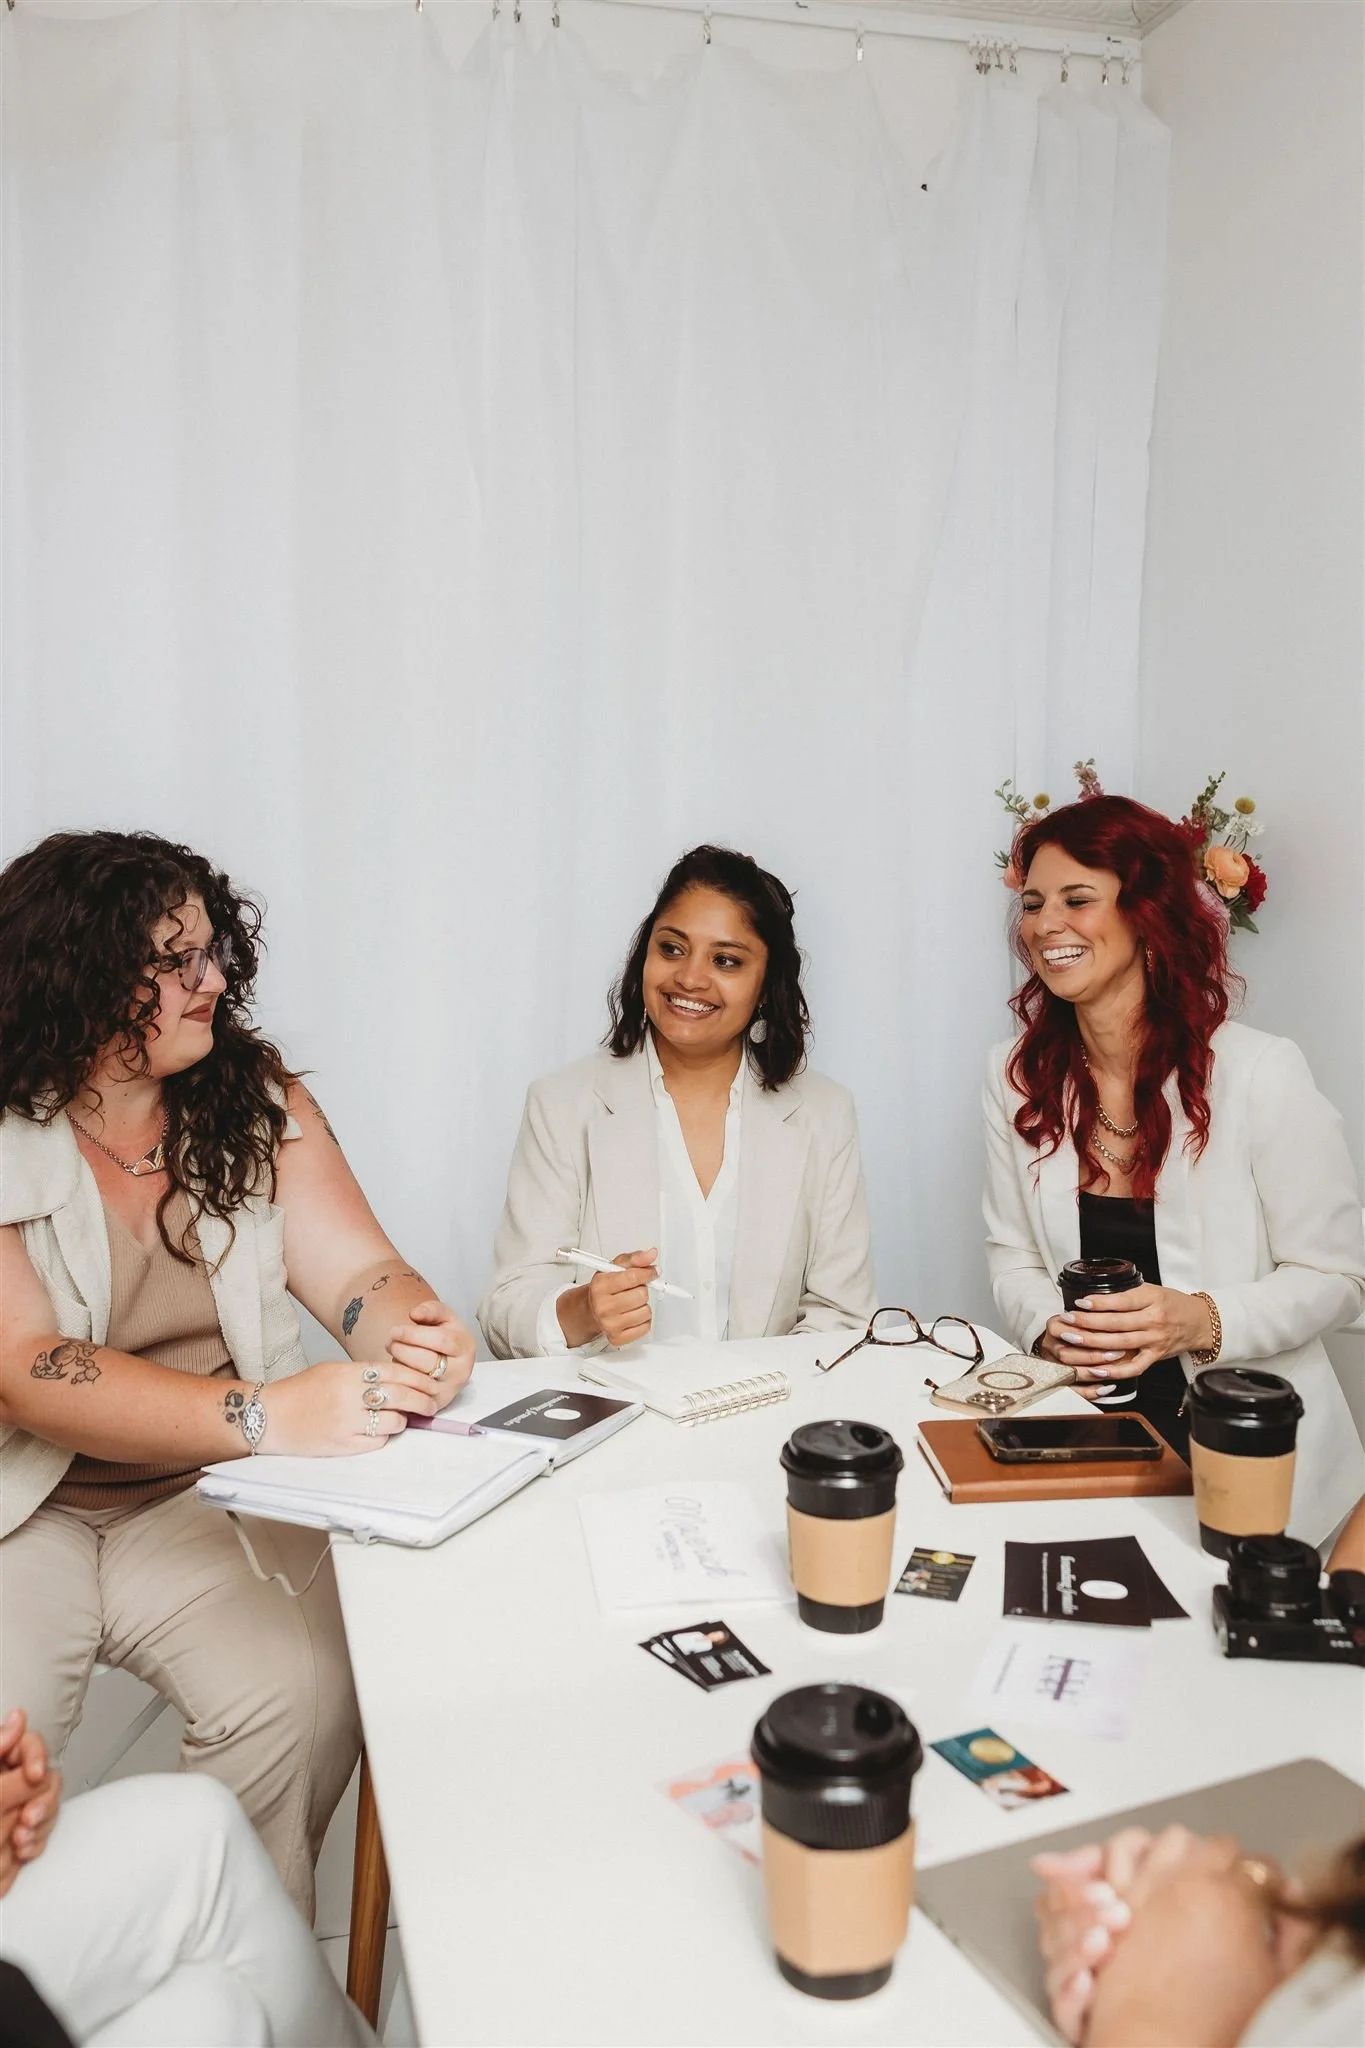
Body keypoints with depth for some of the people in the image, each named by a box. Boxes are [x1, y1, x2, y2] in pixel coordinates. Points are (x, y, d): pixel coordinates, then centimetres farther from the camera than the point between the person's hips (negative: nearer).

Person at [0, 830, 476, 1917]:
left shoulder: (258, 1100, 1)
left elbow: (358, 1269, -3)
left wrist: (413, 1335, -28)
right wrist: (262, 1413, -36)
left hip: (212, 1499, 3)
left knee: (303, 1696, -20)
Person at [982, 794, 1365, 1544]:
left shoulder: (1260, 1073, -13)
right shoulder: (1015, 1075, 1)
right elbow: (1012, 1254, 8)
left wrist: (1201, 1321, -23)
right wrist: (1049, 1327, -14)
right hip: (1085, 1420, 3)